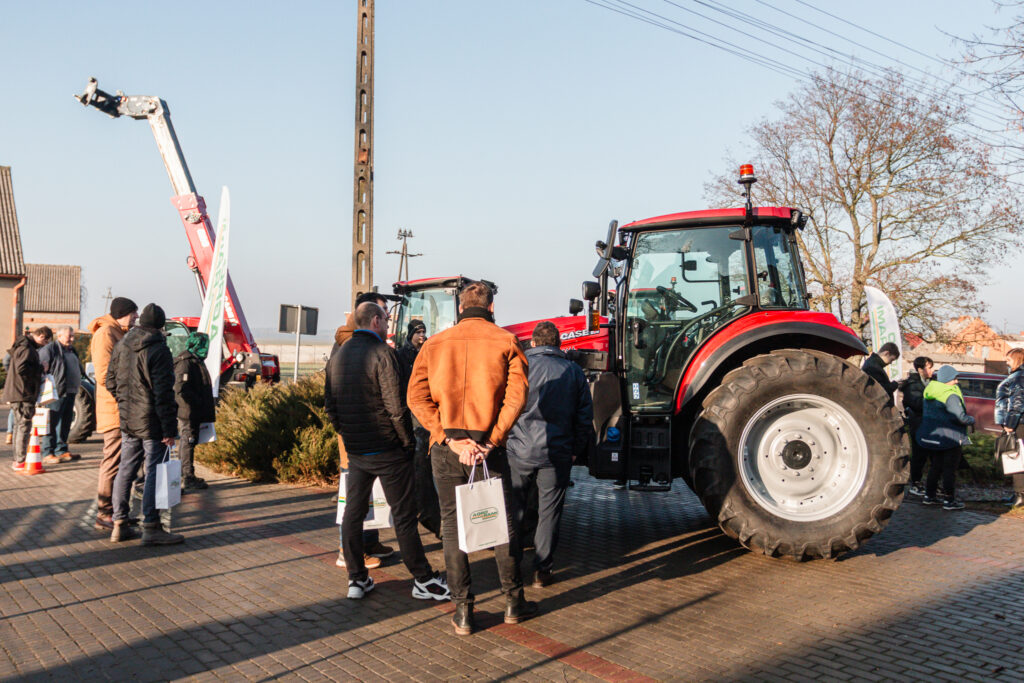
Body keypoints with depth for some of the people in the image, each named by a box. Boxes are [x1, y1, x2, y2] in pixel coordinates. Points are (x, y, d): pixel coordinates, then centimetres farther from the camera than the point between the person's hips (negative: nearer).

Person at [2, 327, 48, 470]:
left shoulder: (23, 345, 17)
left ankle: (16, 459, 22)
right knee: (24, 426, -7)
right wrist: (40, 369, -14)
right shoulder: (27, 348, -17)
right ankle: (20, 461, -4)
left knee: (19, 426, 15)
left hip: (17, 394, 11)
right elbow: (21, 368, -26)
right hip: (23, 394, -11)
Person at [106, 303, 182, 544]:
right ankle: (151, 527, 1)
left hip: (127, 421, 8)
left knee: (126, 470, 14)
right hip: (151, 422, -8)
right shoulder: (159, 350, -16)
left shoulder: (121, 346, 8)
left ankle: (119, 524, 20)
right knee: (155, 472, -2)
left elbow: (111, 382, 16)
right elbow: (164, 393, -18)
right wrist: (170, 428, -16)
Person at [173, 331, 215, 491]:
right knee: (188, 442, -6)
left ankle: (183, 474, 26)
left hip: (194, 412, 10)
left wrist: (210, 402, 14)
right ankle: (188, 479, -2)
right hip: (188, 412, -10)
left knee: (186, 442, 16)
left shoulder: (196, 361, 17)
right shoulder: (185, 362, -16)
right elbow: (181, 389, -23)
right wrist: (199, 402, -20)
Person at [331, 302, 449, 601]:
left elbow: (333, 405, 13)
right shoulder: (381, 352, -14)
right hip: (386, 449, -7)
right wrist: (409, 442, -8)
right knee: (404, 515, 1)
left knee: (353, 512, 12)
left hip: (354, 450, 7)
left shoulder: (341, 354, 9)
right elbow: (395, 406, -18)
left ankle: (357, 579, 19)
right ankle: (423, 580, 9)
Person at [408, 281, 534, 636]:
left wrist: (451, 439, -10)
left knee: (452, 525, 10)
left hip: (446, 447, 2)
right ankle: (513, 602, 23)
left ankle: (462, 610, 14)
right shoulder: (505, 342, 0)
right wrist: (491, 441, -15)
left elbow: (417, 397, -4)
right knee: (503, 523, 13)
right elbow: (516, 395, -13)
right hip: (489, 447, -1)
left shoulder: (434, 344, 6)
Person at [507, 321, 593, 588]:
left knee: (513, 508, 14)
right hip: (557, 454, 1)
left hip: (520, 451, -1)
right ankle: (542, 570, 13)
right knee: (549, 511, 9)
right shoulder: (573, 371, 6)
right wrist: (576, 450, 16)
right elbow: (585, 416, 7)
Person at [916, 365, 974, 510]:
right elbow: (960, 417, -25)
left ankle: (929, 495, 23)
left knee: (935, 466, 18)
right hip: (950, 437, -8)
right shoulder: (951, 396, -20)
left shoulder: (929, 391, 6)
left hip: (931, 436, 8)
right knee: (950, 469, 1)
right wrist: (972, 420, -6)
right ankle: (949, 500, 5)